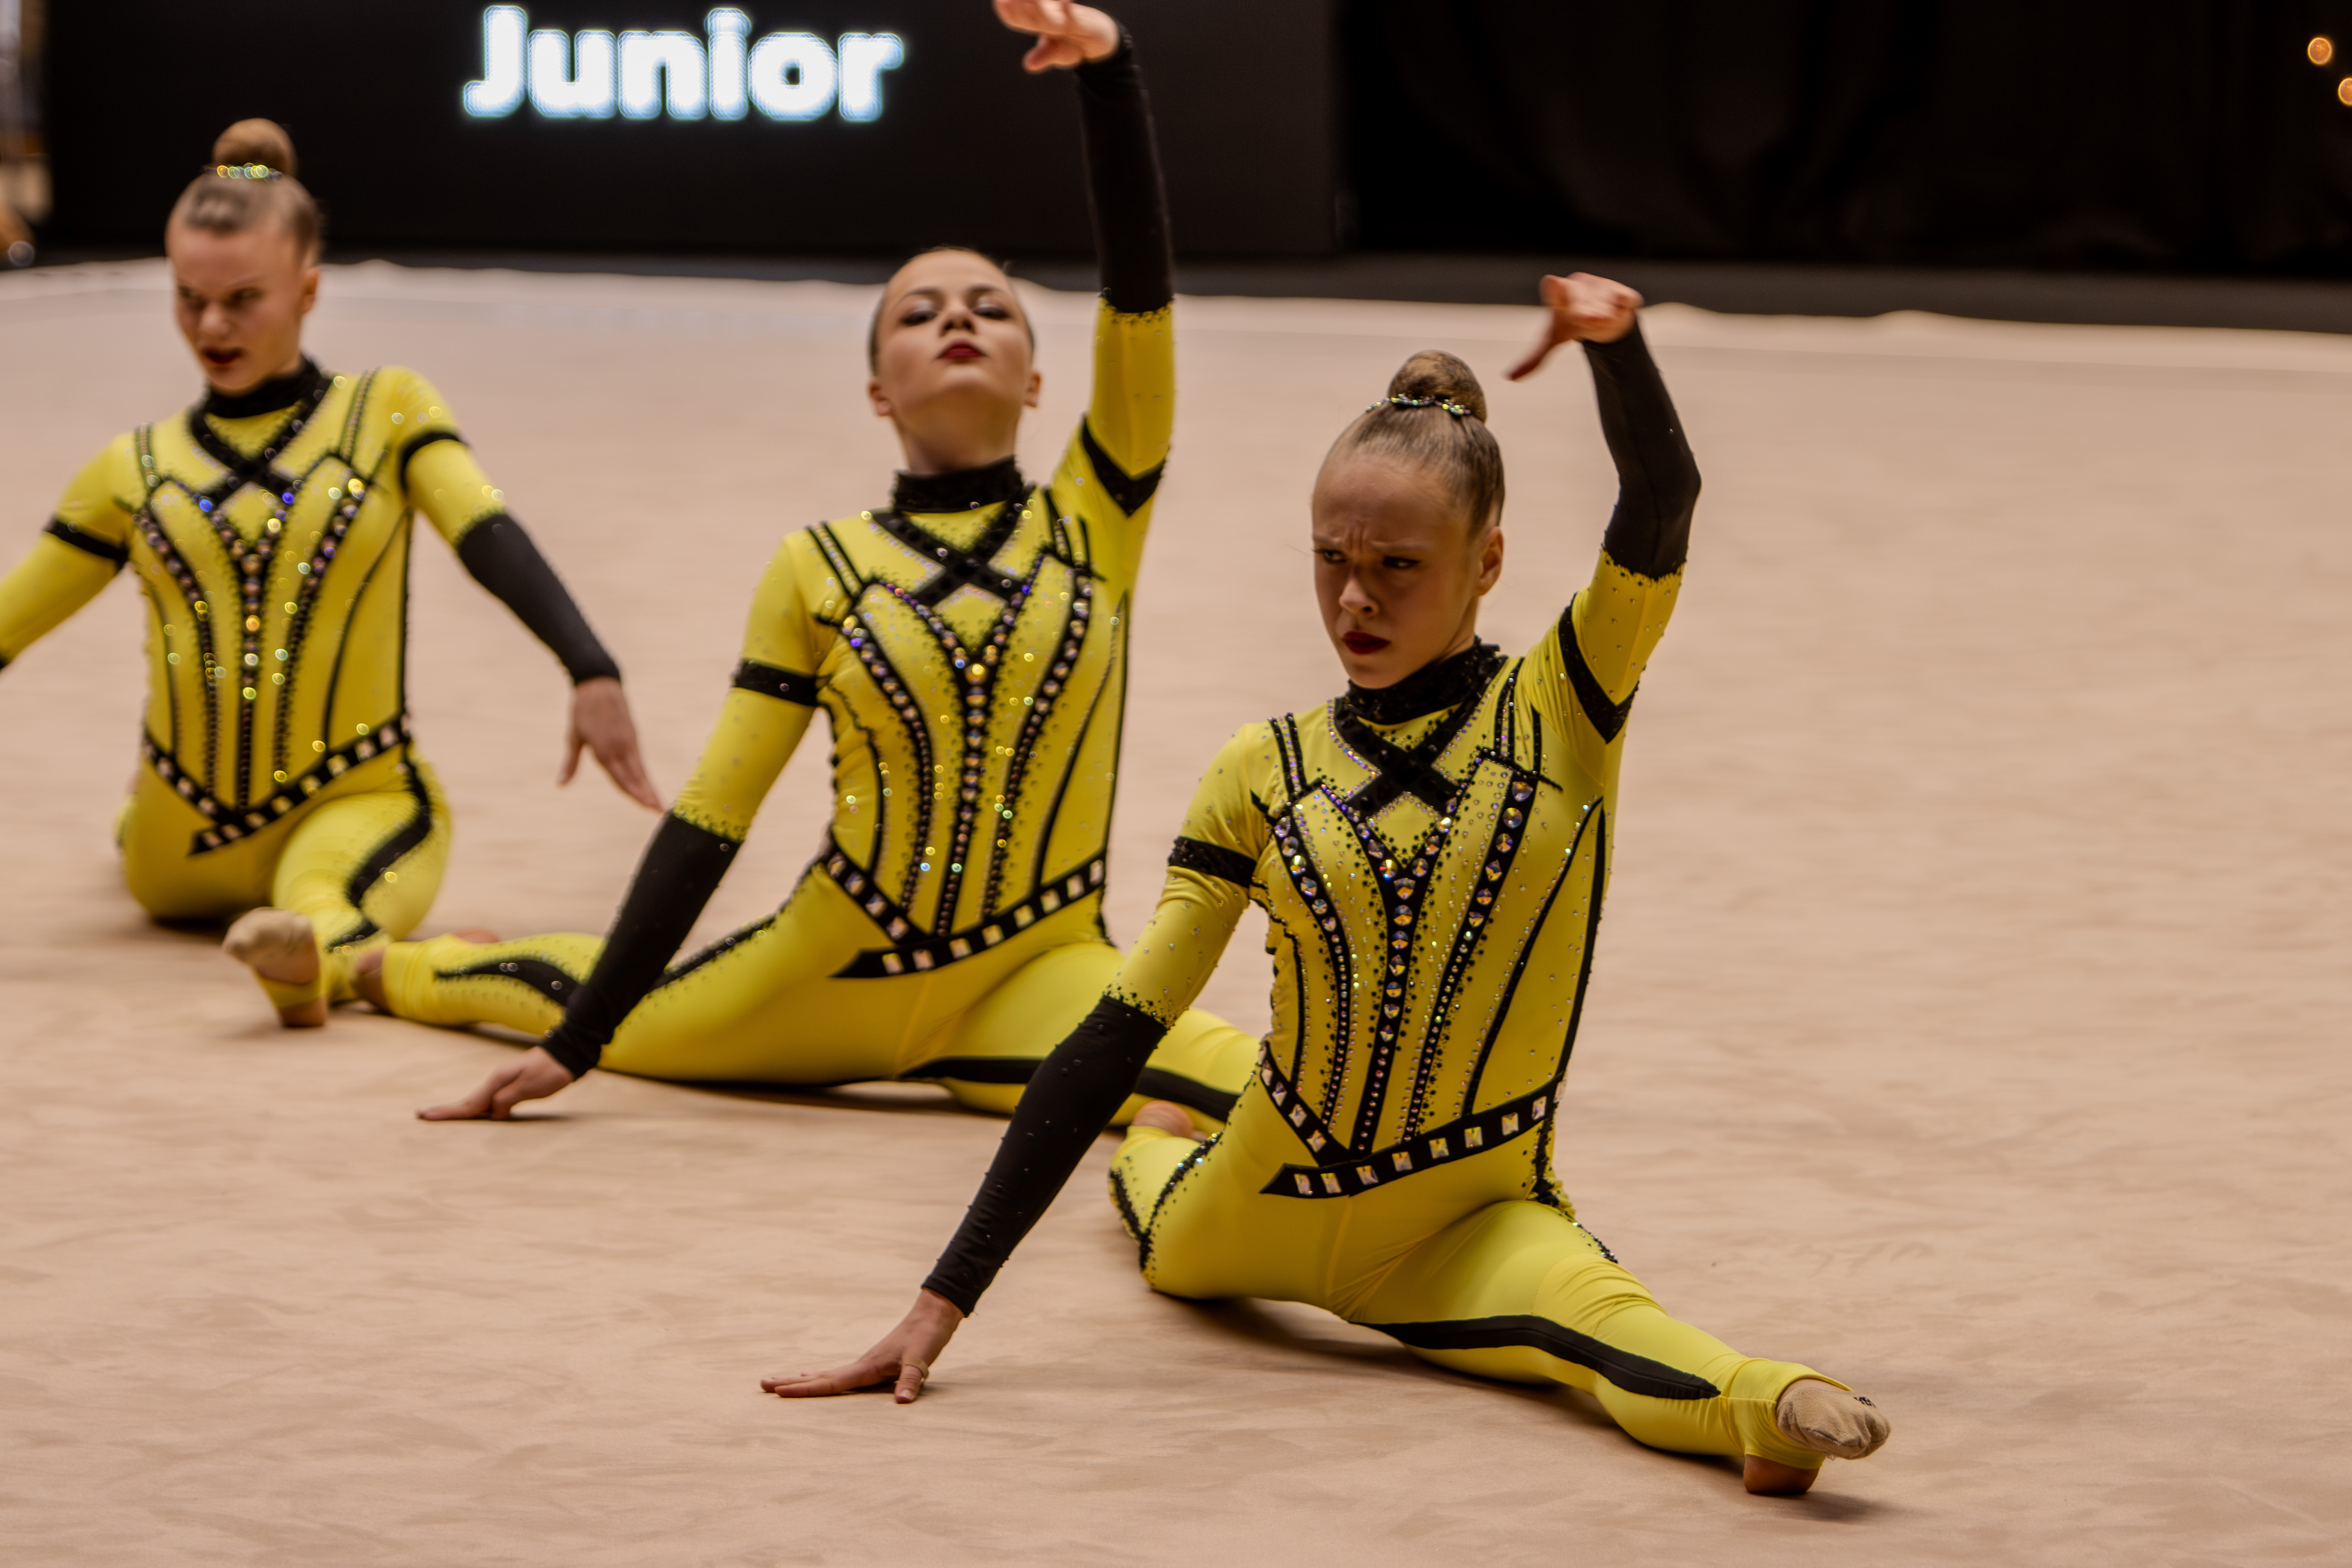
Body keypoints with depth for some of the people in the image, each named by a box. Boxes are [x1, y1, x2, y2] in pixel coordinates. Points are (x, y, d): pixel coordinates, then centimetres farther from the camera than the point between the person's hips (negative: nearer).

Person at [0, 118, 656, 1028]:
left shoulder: (388, 412, 1)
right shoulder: (133, 472, 9)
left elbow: (493, 543, -15)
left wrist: (591, 673, -32)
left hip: (356, 807, -6)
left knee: (323, 896, -33)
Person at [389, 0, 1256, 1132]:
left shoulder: (1091, 519, -1)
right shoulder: (820, 570, 0)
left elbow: (1139, 283, -15)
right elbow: (709, 817, -1)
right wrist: (572, 1044, -5)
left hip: (1032, 970, -2)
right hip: (838, 957, 2)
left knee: (1267, 1102, -37)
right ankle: (381, 963, 56)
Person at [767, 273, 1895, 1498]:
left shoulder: (1557, 709, -6)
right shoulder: (1265, 775, -2)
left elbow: (1661, 502, -25)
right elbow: (1116, 1034, -5)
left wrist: (1612, 344, -48)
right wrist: (944, 1301, -11)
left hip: (1471, 1225, -4)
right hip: (1269, 1203, 4)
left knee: (1593, 1314, -34)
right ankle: (1153, 1156, 56)